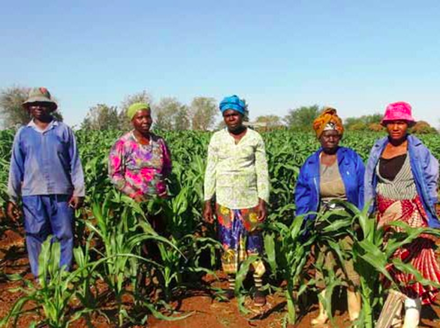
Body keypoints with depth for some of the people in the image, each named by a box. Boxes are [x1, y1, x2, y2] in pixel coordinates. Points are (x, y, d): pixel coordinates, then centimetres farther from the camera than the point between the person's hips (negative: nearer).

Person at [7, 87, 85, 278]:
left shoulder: (63, 130, 6)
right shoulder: (22, 133, 10)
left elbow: (75, 163, 4)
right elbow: (16, 168, 9)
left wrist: (79, 191, -2)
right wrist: (12, 198, 5)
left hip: (61, 193, -1)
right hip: (32, 195, 1)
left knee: (65, 236, 3)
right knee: (36, 238, 5)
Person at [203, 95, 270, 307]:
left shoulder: (255, 138, -2)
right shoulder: (217, 138, 2)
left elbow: (262, 172, -1)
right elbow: (211, 171, 3)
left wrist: (263, 201, -7)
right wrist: (207, 202, -1)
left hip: (250, 199, -1)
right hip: (224, 200, 2)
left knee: (253, 242, 4)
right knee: (227, 242, 8)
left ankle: (259, 287, 15)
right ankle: (231, 285, 22)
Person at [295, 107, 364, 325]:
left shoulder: (352, 159, 1)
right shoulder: (310, 165, 5)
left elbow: (363, 191, 2)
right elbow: (302, 196, 7)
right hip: (322, 224, 2)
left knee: (350, 266, -4)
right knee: (323, 267, 7)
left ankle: (355, 313, 7)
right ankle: (323, 312, 19)